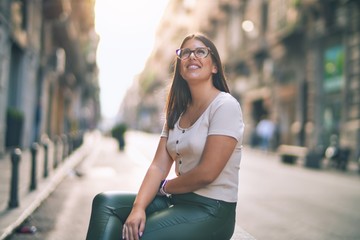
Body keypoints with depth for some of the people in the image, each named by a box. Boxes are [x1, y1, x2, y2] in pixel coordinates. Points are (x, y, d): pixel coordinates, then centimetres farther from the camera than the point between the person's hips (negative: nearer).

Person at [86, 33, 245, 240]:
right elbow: (158, 166, 2)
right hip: (178, 200, 7)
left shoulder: (225, 106, -12)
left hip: (210, 210, -7)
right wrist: (138, 207, -14)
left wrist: (164, 187, -2)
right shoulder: (177, 111, 11)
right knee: (105, 202, -2)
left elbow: (206, 173, -18)